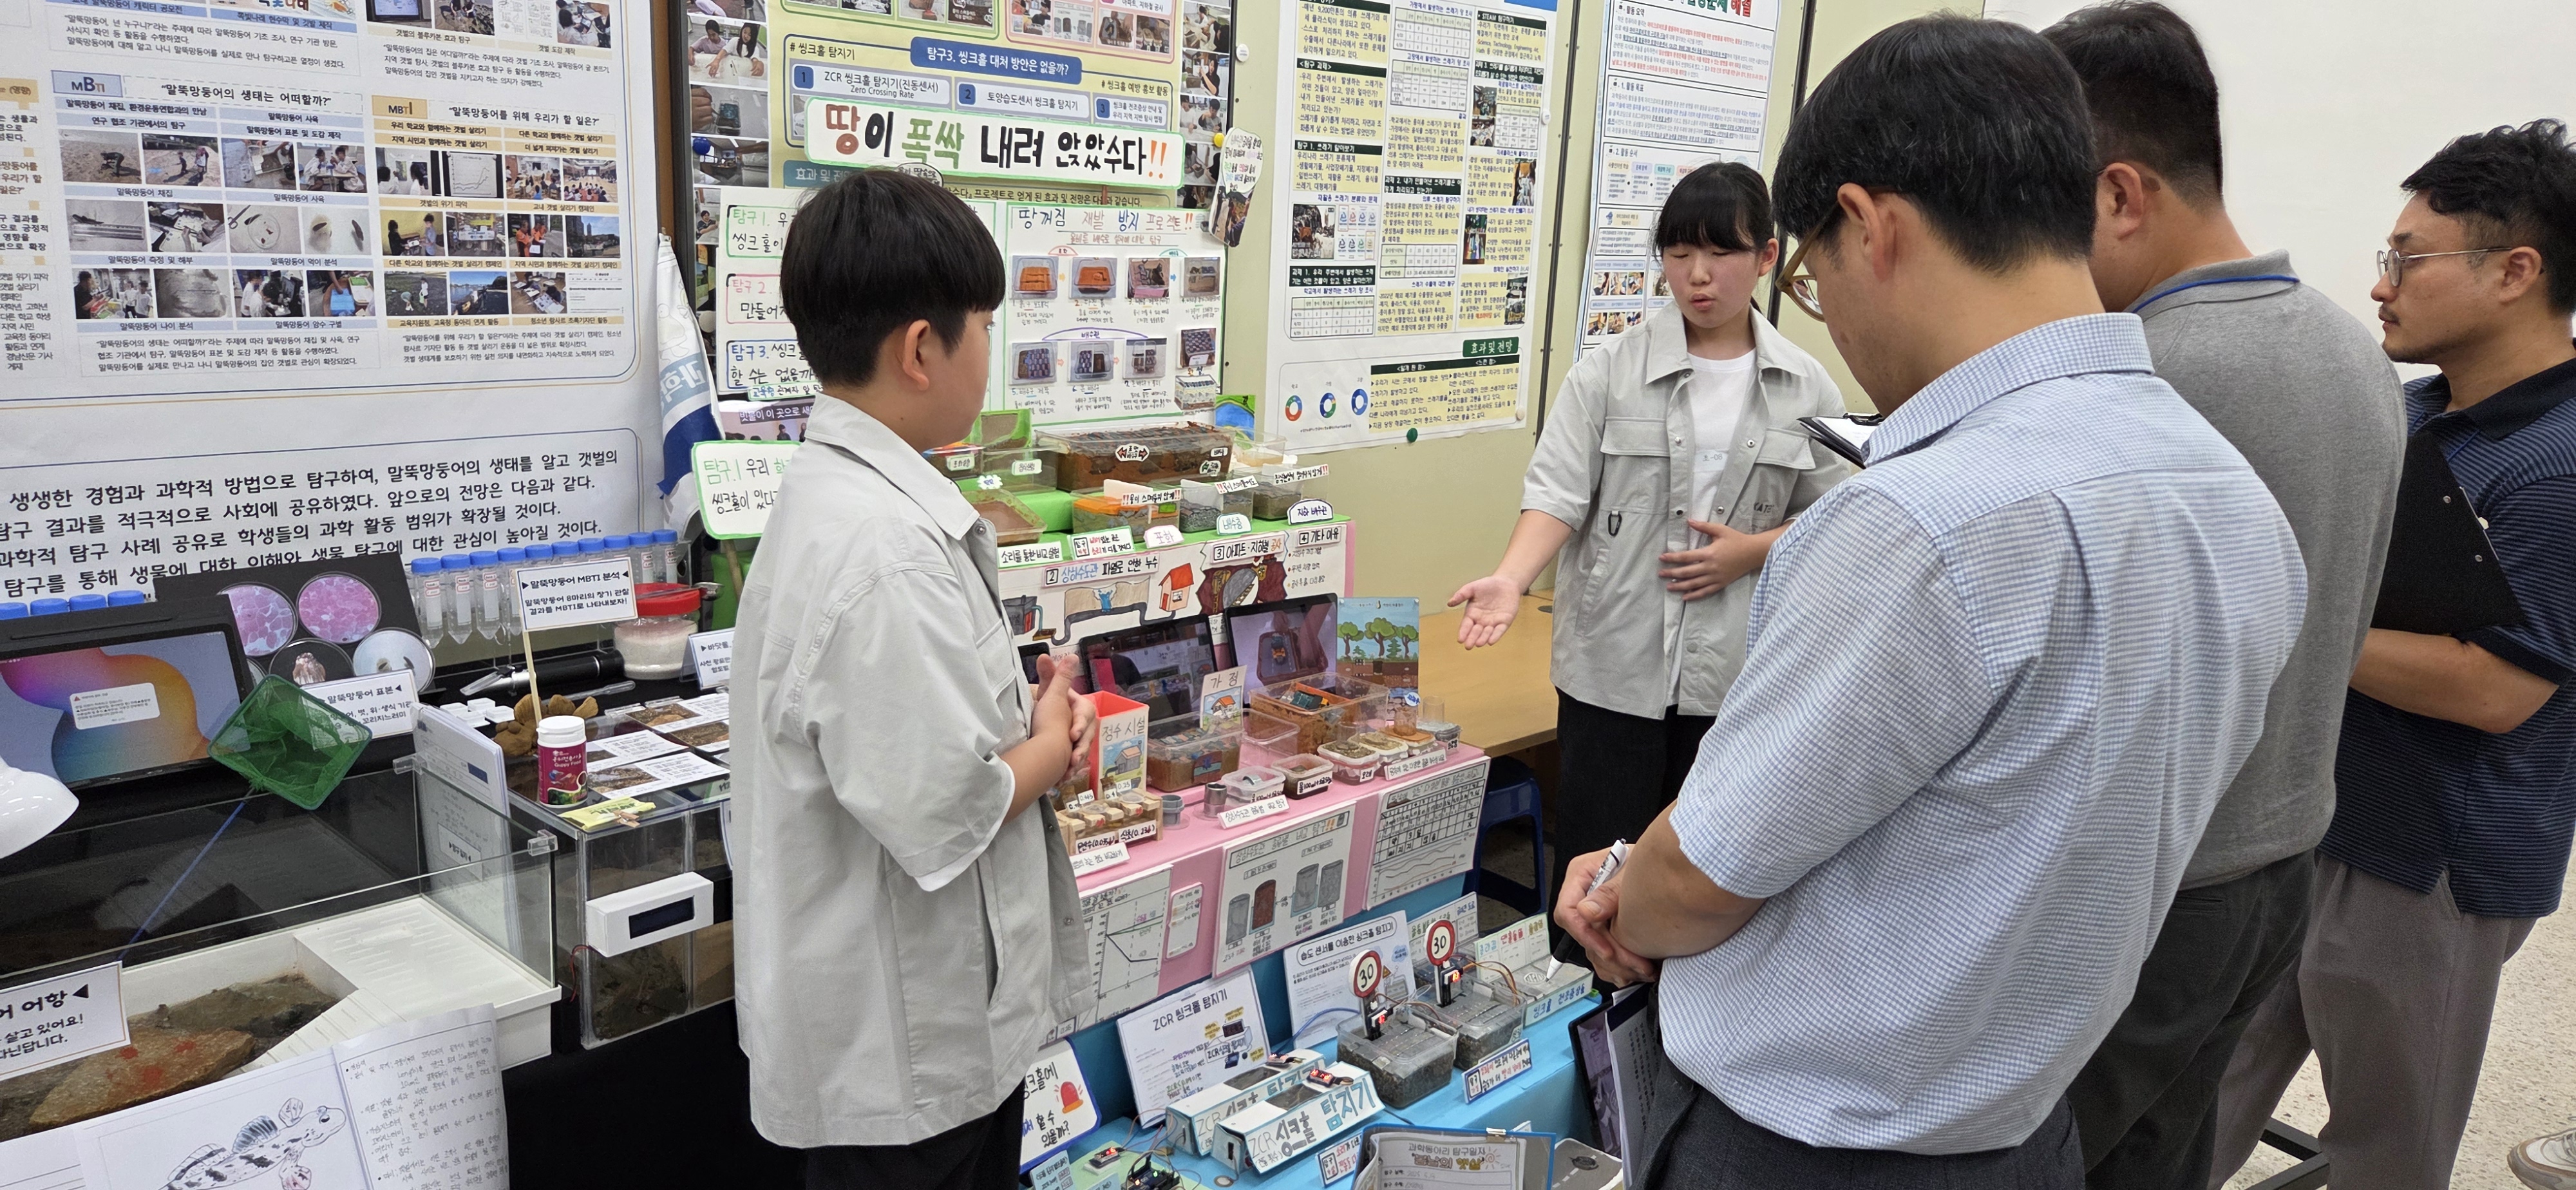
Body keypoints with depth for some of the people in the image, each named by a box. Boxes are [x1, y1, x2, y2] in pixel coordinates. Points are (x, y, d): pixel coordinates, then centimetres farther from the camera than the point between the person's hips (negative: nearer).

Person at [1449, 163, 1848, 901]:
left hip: (1737, 671, 2)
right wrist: (1512, 580, -25)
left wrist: (1754, 551, -10)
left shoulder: (1806, 389, 4)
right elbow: (1558, 493, -8)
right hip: (1616, 664, -2)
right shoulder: (1610, 372, -3)